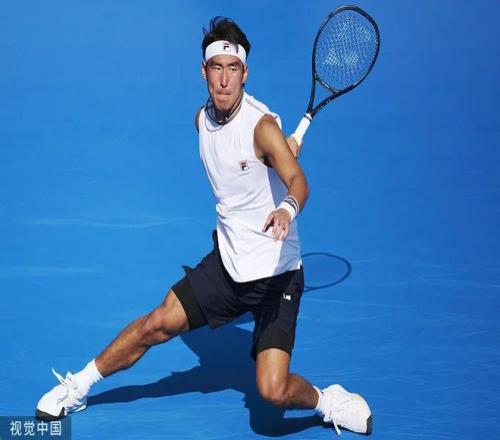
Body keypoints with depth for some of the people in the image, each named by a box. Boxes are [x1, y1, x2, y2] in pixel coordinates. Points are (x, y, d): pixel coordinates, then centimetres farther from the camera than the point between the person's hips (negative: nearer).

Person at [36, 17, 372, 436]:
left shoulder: (262, 125, -20)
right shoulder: (203, 119, 1)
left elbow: (297, 181, -37)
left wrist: (288, 208, -58)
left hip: (276, 272, -6)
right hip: (228, 260, 6)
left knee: (273, 391, -17)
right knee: (157, 324, 5)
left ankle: (328, 401, 14)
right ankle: (78, 386, 26)